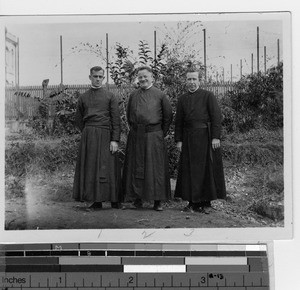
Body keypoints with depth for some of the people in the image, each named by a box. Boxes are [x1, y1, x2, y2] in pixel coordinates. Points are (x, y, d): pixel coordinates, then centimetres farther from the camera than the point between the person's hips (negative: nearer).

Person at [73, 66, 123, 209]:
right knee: (90, 167, 0)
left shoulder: (110, 96, 5)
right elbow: (78, 119, 19)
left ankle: (114, 200, 7)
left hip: (105, 135, -2)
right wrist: (87, 133, 10)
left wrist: (115, 140, -8)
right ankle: (96, 200, 6)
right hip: (88, 137, 2)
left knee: (107, 167, -2)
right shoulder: (83, 97, 12)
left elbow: (116, 120, 0)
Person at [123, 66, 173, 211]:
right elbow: (129, 116, 20)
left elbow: (168, 116, 3)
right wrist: (134, 129, 13)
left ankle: (158, 201, 6)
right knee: (136, 167, 5)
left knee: (155, 167, 0)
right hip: (136, 137, 3)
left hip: (154, 136, -3)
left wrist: (161, 133, 2)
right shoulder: (133, 96, 8)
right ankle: (137, 199, 15)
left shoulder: (160, 95, -2)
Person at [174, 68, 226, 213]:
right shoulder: (182, 99, 12)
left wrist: (216, 137, -13)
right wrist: (178, 140, 5)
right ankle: (194, 202, 11)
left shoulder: (208, 96, 0)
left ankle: (206, 202, 10)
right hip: (189, 139, 4)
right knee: (190, 170, 3)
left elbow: (216, 117, -6)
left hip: (205, 137, -4)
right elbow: (178, 121, 12)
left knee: (206, 169, 1)